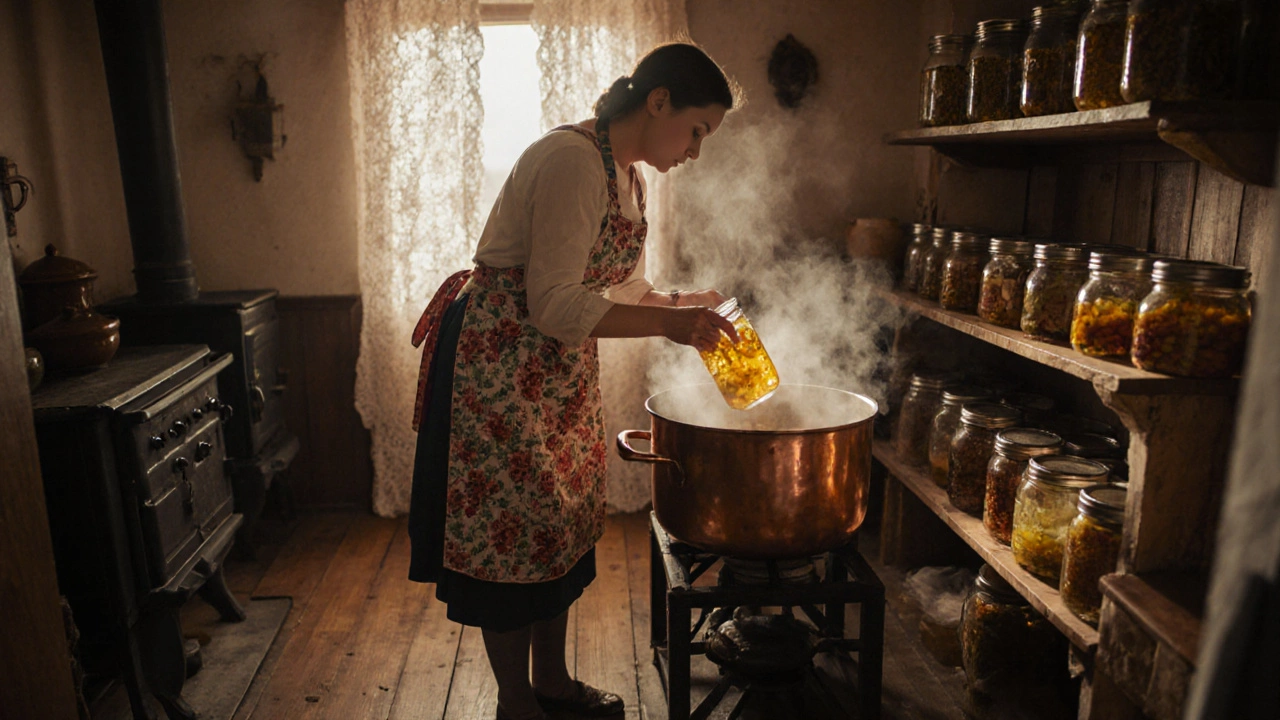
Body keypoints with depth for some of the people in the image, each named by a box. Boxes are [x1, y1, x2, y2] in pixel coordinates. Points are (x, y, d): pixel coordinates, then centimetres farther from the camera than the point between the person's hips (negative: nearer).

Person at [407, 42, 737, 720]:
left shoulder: (628, 177, 9)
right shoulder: (570, 159, -21)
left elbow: (621, 287, 16)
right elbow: (554, 306, -26)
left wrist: (685, 302, 1)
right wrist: (668, 323, -24)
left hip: (561, 370, 10)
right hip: (497, 358, -9)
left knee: (562, 518, 15)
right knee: (510, 522, 2)